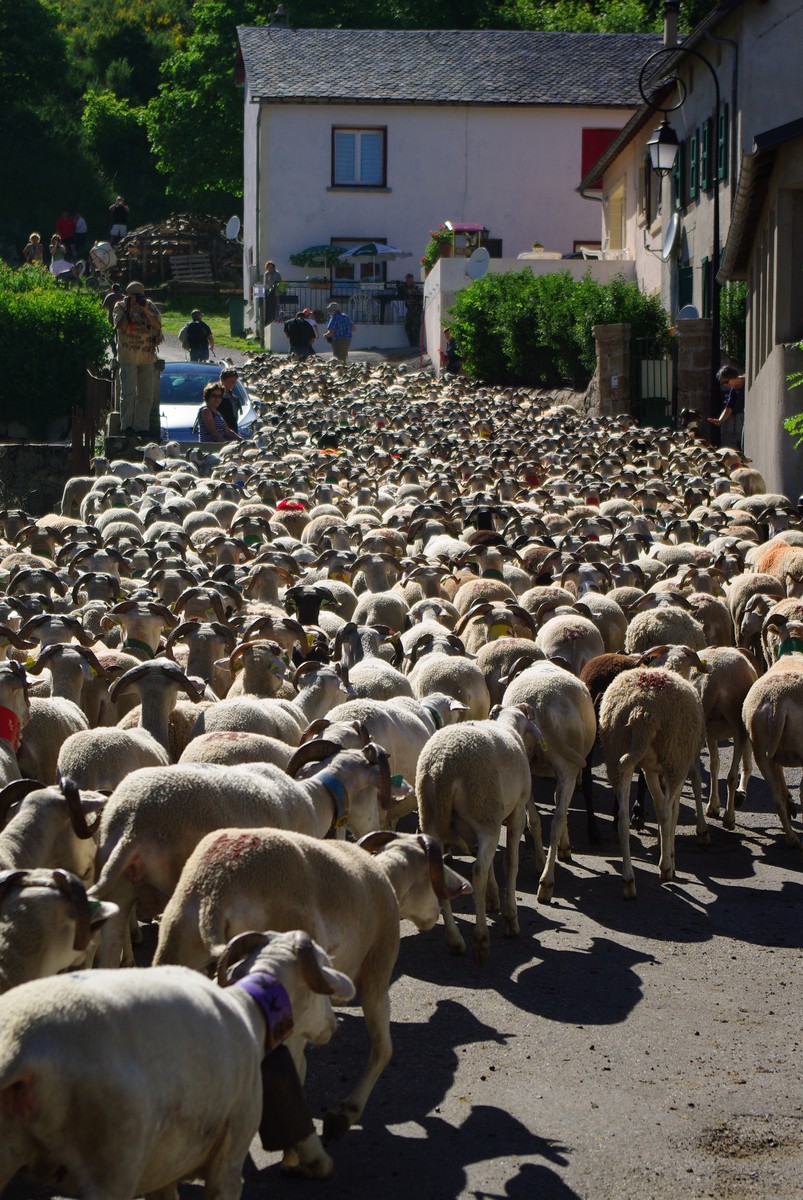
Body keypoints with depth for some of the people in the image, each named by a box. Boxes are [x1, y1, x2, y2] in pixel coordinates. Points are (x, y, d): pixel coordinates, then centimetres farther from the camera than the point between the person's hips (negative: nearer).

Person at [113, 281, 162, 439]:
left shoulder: (149, 306, 9)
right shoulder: (120, 306, 1)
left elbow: (158, 325, -1)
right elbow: (122, 326, -13)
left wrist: (146, 311, -11)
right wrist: (130, 309, -14)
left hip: (147, 357, 4)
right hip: (128, 357, -4)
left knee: (146, 394, 4)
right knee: (128, 392, -8)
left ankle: (142, 426, 10)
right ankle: (127, 425, -2)